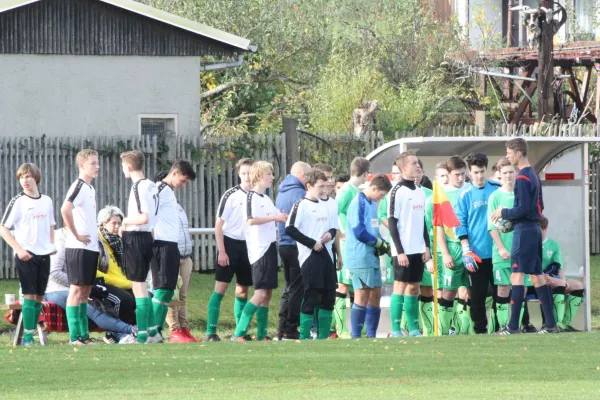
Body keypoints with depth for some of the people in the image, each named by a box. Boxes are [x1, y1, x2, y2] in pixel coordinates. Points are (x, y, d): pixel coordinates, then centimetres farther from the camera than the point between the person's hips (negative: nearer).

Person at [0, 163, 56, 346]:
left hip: (44, 255, 5)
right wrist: (19, 250, -15)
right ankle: (27, 337, -9)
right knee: (29, 295, -9)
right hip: (26, 255, -5)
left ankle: (32, 335, 13)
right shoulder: (18, 202, -6)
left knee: (39, 296, 7)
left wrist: (52, 244, 5)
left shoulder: (46, 201, 9)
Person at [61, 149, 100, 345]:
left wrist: (95, 237, 15)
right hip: (78, 248, -9)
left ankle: (84, 335, 14)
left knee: (86, 290, 10)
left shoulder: (90, 188, 17)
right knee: (77, 289, -7)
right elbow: (65, 210, -27)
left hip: (91, 247, 9)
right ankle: (75, 336, -7)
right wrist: (76, 235, -20)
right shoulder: (79, 186, -12)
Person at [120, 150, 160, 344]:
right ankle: (153, 331, 18)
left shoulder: (138, 187, -16)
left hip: (135, 239, -9)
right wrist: (127, 226, 15)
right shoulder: (151, 186, 11)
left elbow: (143, 218, -23)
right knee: (141, 286, 16)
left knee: (138, 286, -5)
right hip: (147, 236, 9)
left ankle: (142, 336, -4)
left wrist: (126, 221, -7)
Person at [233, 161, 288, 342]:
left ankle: (261, 335, 10)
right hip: (259, 250, -9)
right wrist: (274, 217, -20)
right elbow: (251, 220, -22)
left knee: (268, 293, 7)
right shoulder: (252, 196, -9)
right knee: (261, 292, -14)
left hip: (270, 247, 9)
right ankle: (239, 333, -15)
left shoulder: (266, 199, 18)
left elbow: (280, 216, 30)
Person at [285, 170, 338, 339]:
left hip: (326, 255, 7)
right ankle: (304, 336, -5)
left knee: (328, 296, 8)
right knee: (311, 296, -9)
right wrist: (312, 243, -16)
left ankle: (323, 336, 16)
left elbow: (334, 226, 26)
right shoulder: (301, 205, -6)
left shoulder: (325, 206, 17)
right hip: (309, 256, -7)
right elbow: (290, 229, -16)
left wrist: (330, 233, 1)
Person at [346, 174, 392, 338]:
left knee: (376, 293, 9)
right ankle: (356, 335, -6)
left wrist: (383, 244, 3)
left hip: (372, 256, 9)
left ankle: (371, 335, 14)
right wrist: (379, 243, -10)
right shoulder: (358, 203, -12)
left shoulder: (373, 205, 17)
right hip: (360, 256, -9)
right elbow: (359, 232, -18)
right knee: (362, 294, -8)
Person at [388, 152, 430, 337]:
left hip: (418, 250, 7)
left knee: (414, 287, 8)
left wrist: (426, 247, 11)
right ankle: (396, 330, -6)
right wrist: (400, 251, -16)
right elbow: (392, 223, -11)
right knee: (400, 286, -6)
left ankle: (414, 328, 12)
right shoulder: (398, 191, -9)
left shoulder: (420, 192, 13)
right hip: (403, 250, -7)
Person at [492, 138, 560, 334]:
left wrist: (504, 213, -4)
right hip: (534, 228, 9)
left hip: (524, 230, -9)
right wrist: (510, 221, 19)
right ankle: (550, 324, 10)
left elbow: (523, 209, -19)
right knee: (537, 276, 11)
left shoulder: (522, 178, -14)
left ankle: (513, 326, -12)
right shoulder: (534, 175, 15)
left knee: (517, 275, -9)